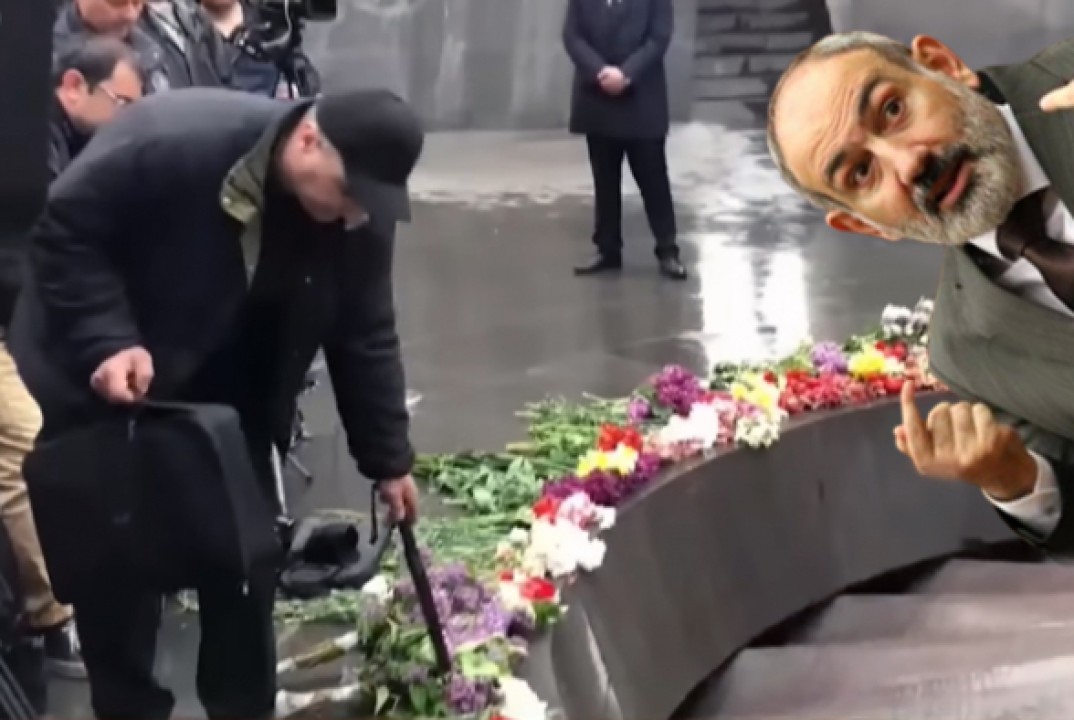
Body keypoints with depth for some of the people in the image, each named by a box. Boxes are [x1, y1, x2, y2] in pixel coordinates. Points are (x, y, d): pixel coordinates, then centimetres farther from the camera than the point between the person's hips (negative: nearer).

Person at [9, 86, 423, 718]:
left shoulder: (361, 216, -17)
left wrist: (387, 459, -1)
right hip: (102, 384, -4)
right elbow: (65, 231, -23)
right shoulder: (168, 141, -33)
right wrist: (107, 341, -34)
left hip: (225, 400, 4)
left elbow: (365, 339, -5)